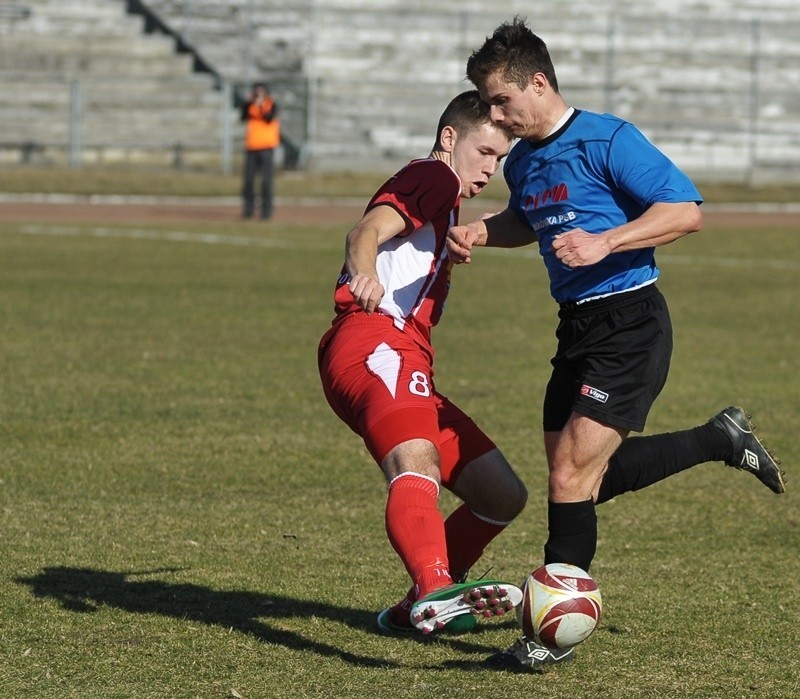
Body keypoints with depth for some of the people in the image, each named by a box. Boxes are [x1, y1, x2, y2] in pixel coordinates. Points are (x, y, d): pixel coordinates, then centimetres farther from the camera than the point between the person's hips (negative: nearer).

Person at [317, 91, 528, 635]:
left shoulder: (445, 204, 32)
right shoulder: (433, 176, 3)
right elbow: (368, 232, -17)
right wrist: (364, 274, -38)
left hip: (409, 368, 10)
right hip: (375, 345, -10)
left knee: (503, 496, 11)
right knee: (417, 467, -37)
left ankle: (416, 609, 23)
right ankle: (436, 591, -62)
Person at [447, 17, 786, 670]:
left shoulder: (608, 141, -15)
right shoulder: (523, 162, 10)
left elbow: (686, 210, -19)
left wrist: (603, 242, -27)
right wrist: (481, 231, 10)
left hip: (631, 326, -9)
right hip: (578, 326, 9)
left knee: (571, 475, -13)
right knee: (583, 476, 12)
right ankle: (720, 440, 28)